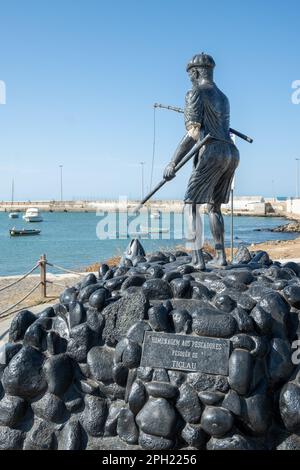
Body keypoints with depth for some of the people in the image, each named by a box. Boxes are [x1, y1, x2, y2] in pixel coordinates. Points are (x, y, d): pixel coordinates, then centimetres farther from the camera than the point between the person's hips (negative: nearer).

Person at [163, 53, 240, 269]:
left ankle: (198, 259, -13)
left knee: (192, 204, -4)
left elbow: (193, 133, -12)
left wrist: (173, 163, -14)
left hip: (212, 154, -8)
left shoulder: (196, 93, -1)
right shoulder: (223, 97, 24)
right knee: (214, 206, 17)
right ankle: (220, 256, 14)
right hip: (231, 154, 8)